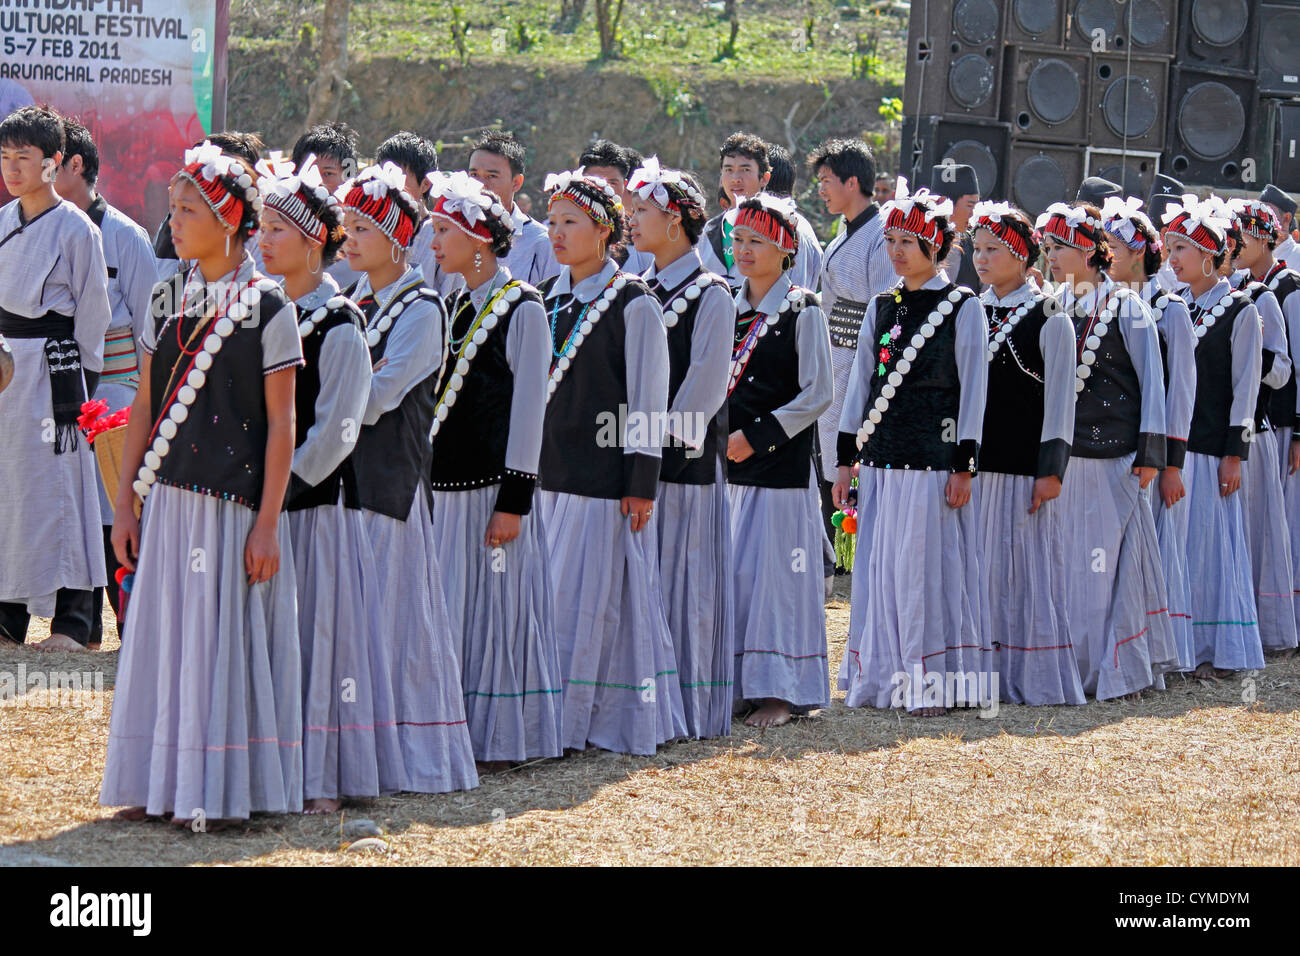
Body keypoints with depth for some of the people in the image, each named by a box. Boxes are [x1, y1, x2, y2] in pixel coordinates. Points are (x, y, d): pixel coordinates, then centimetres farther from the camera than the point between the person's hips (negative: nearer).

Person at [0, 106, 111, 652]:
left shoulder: (76, 228, -7)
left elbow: (92, 310, -4)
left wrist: (82, 383, -5)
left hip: (53, 366, -6)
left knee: (54, 483, -5)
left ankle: (72, 621, -1)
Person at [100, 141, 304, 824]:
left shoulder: (267, 308, -7)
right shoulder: (166, 301, 9)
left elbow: (280, 423, -8)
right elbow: (145, 408, 13)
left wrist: (267, 523, -12)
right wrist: (126, 504, 8)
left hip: (234, 504, -5)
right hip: (168, 501, 5)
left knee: (221, 640, -2)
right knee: (161, 635, 8)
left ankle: (219, 792, 7)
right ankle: (161, 785, 17)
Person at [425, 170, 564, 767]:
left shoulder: (521, 308, -8)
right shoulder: (454, 305, 13)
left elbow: (528, 407, -11)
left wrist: (513, 499, -15)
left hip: (492, 484, -7)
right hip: (445, 482, 7)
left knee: (493, 603, -2)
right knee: (451, 604, 8)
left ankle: (499, 738, 6)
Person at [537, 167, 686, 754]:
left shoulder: (634, 305, -7)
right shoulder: (546, 300, 11)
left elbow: (648, 403, -8)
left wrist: (641, 483, -11)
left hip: (605, 476, -6)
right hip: (549, 473, 6)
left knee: (599, 595, -3)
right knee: (554, 593, 8)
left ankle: (613, 719, 6)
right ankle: (555, 716, 16)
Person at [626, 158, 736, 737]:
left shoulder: (710, 296, -6)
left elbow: (704, 386, -10)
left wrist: (657, 441, -14)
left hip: (684, 460, -6)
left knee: (682, 579, -3)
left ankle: (690, 710, 4)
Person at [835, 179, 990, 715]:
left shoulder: (962, 308, -3)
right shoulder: (881, 308, 12)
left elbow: (973, 390, -5)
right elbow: (861, 384, 14)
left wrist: (963, 467, -10)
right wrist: (846, 460, 10)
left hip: (934, 459, -5)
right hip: (882, 459, 5)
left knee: (927, 566, -4)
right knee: (880, 566, 7)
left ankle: (932, 684, 3)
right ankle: (883, 677, 15)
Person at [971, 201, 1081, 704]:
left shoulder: (1049, 319, -5)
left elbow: (1060, 402, -6)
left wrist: (1051, 470, -11)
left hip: (1024, 468, -5)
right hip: (975, 462, 5)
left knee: (1027, 568, -2)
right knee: (981, 566, 6)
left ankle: (1035, 680, 5)